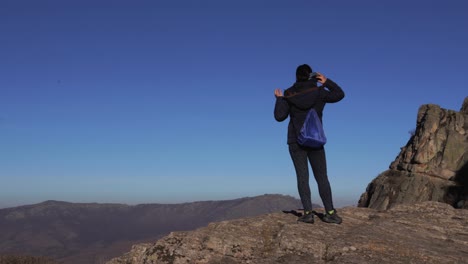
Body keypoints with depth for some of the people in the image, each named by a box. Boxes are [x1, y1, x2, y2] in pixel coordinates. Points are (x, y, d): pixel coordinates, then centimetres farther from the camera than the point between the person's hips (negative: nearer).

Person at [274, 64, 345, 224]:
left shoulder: (289, 95, -4)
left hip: (295, 141, 0)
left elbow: (279, 116, -4)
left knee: (302, 176, 0)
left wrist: (279, 99, 9)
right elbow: (339, 94, 10)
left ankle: (308, 213, -7)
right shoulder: (319, 92, -3)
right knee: (322, 176, 5)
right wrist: (327, 82, 16)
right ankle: (330, 213, 2)